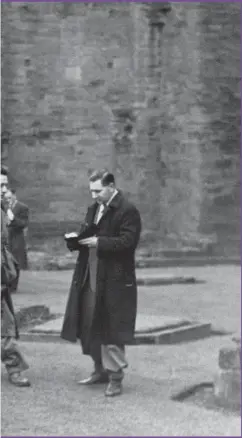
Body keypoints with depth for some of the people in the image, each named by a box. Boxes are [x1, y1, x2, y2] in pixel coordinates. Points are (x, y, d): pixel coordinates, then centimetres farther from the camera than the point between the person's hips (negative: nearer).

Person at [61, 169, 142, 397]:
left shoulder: (127, 211, -10)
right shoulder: (93, 209, 16)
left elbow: (127, 242, -18)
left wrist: (99, 242, -22)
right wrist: (76, 239, -1)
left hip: (115, 280, -8)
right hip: (89, 278, 8)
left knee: (111, 328, -2)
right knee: (89, 326, 12)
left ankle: (115, 377, 8)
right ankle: (100, 369, 27)